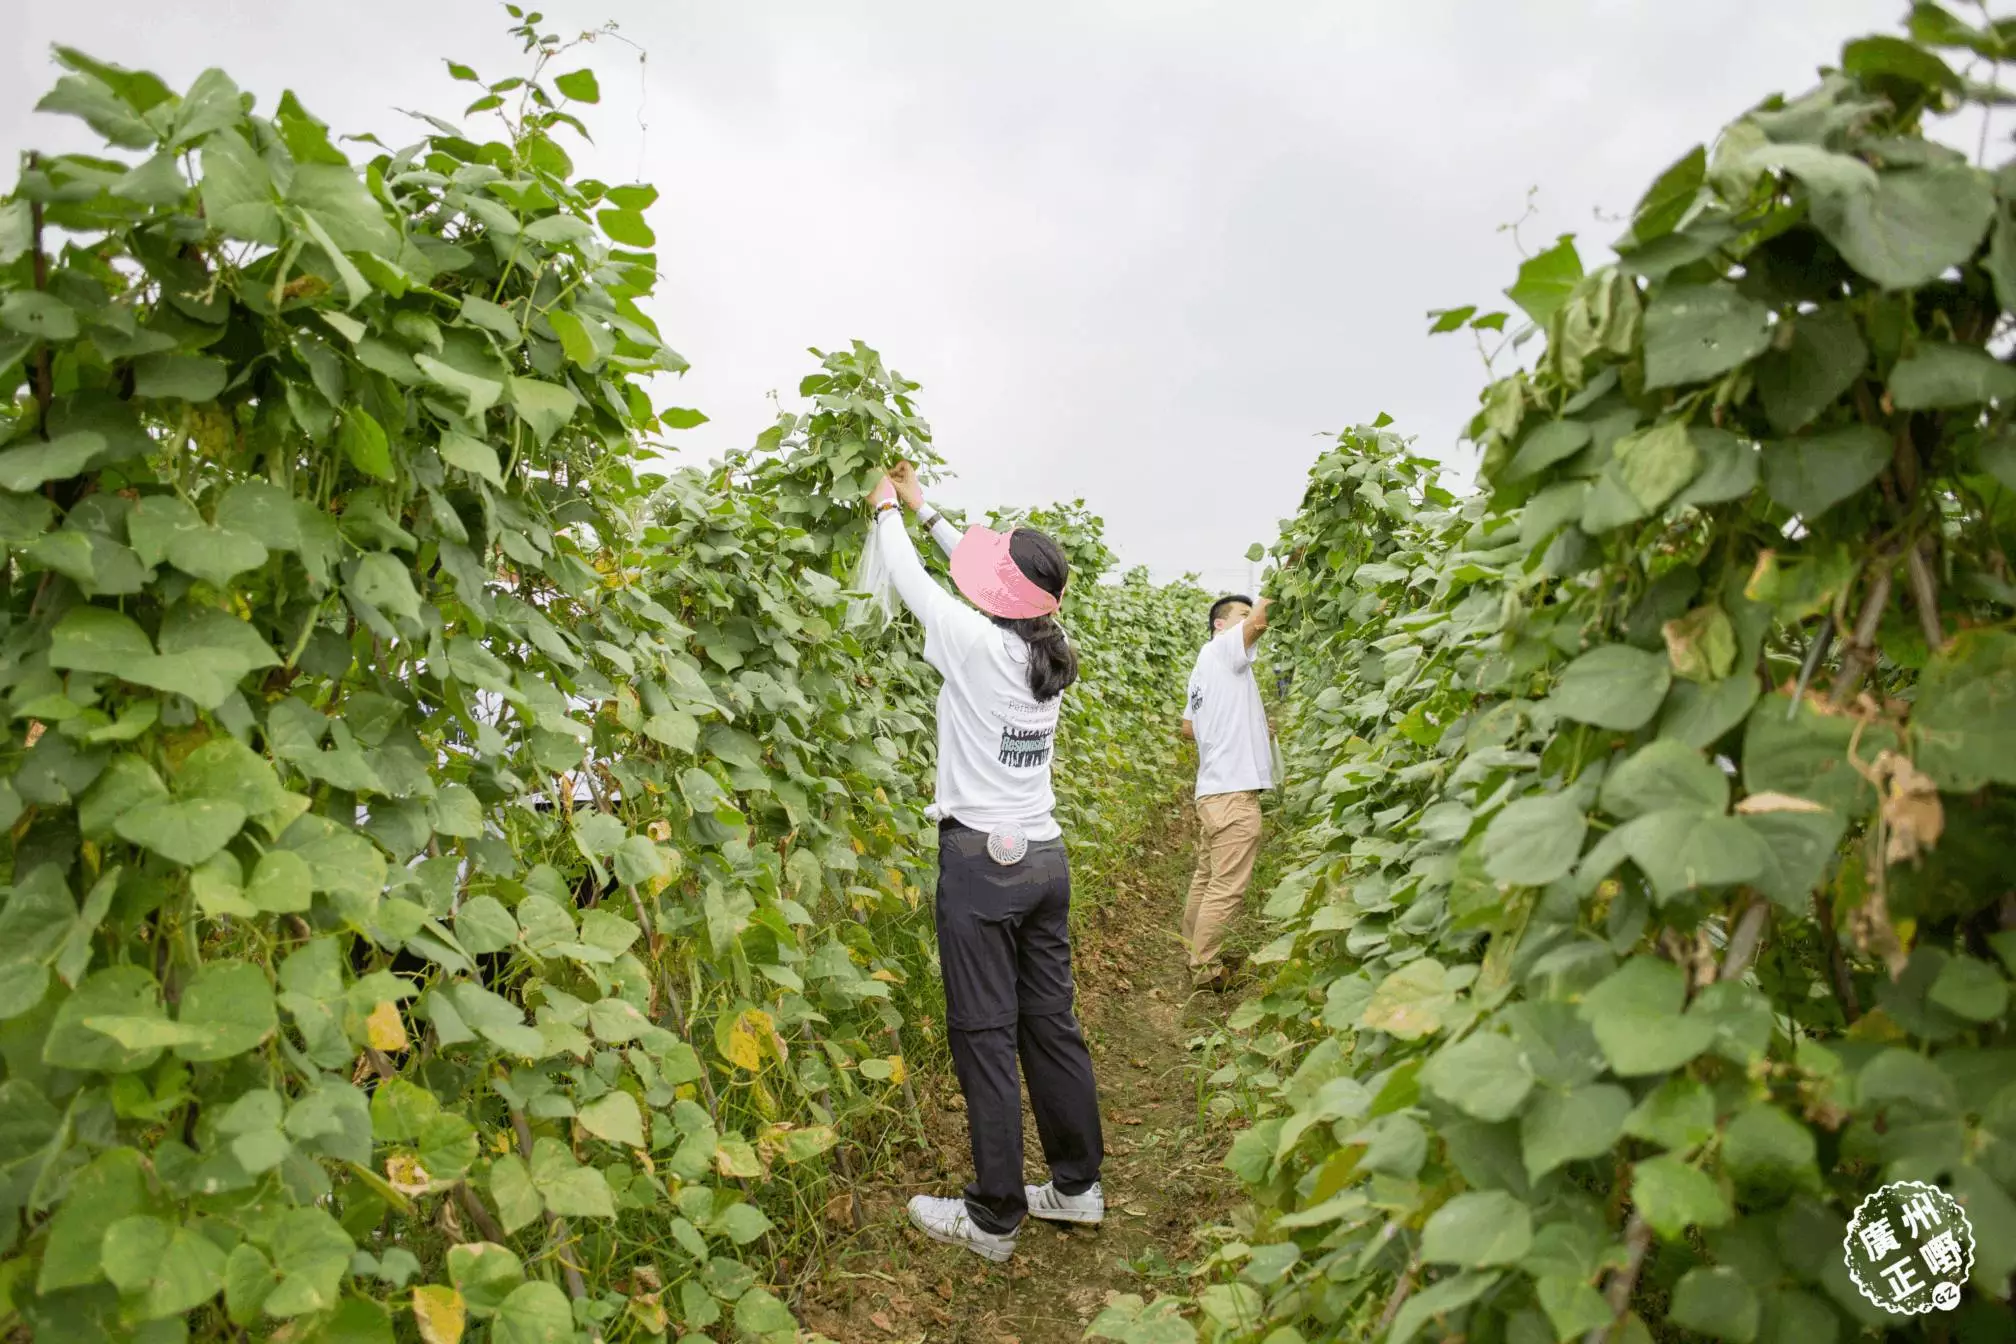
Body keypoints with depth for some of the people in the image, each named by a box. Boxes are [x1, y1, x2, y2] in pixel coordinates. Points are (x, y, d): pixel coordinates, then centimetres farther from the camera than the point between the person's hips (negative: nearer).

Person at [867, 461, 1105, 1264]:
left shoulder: (976, 645, -16)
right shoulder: (1048, 652, 3)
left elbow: (911, 581, 0)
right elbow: (983, 579, 18)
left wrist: (887, 511, 19)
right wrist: (925, 509, 29)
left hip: (981, 861, -7)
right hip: (1044, 857, 7)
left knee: (985, 1036, 2)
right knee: (1052, 1024, 15)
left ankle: (993, 1219, 12)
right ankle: (1078, 1185, 27)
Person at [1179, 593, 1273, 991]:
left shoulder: (1202, 670, 20)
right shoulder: (1220, 649, -6)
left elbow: (1188, 726, 24)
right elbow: (1259, 620, -23)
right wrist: (1269, 599, -6)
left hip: (1211, 790, 10)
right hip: (1234, 791, -10)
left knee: (1206, 877, 19)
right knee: (1227, 887, -5)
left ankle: (1194, 951, 29)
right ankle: (1205, 969, 2)